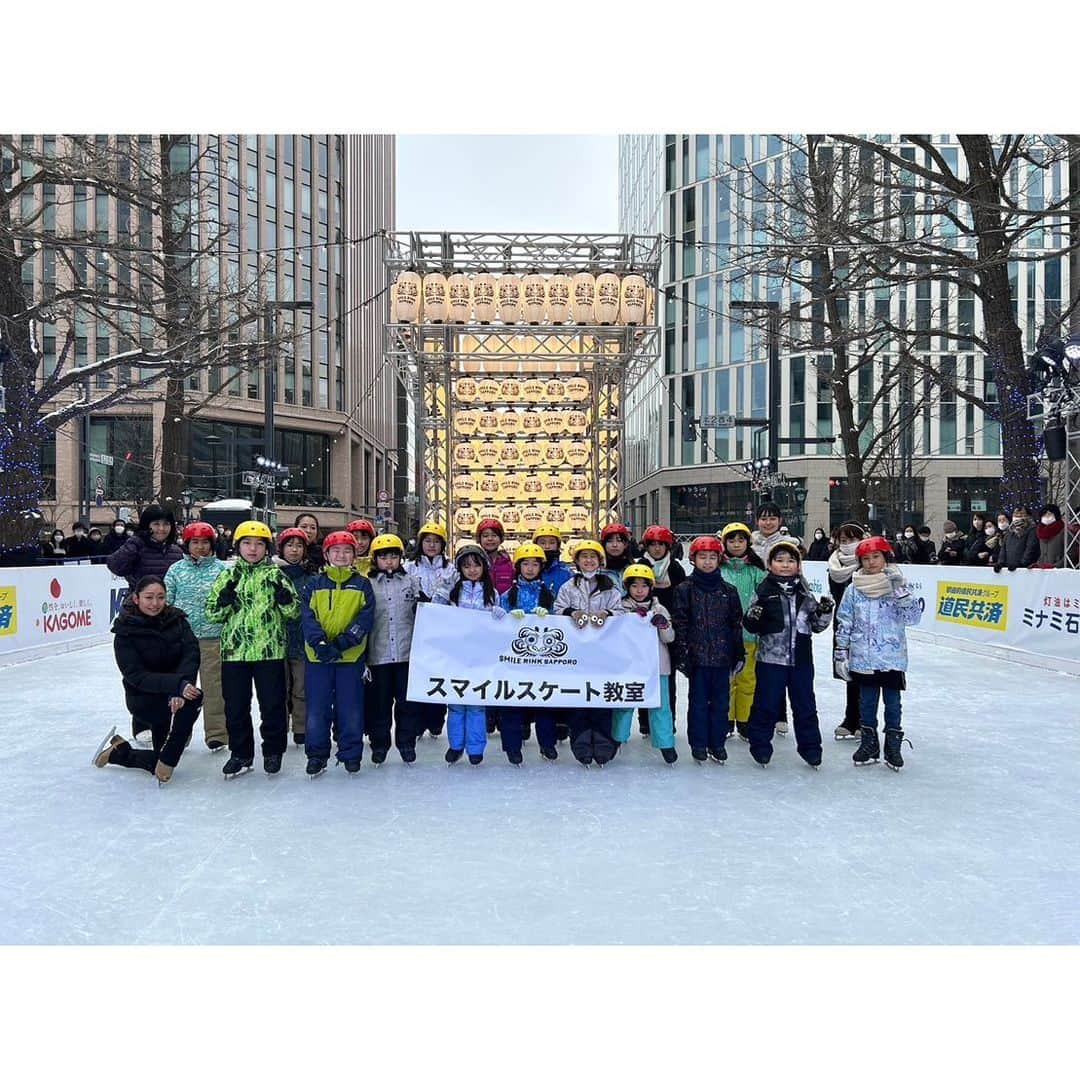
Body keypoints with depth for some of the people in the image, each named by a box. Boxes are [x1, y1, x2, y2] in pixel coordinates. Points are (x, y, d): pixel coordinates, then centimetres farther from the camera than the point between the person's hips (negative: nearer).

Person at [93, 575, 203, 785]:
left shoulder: (176, 620, -4)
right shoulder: (125, 632, -14)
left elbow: (191, 654, -15)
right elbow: (137, 676, -21)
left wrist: (179, 690, -32)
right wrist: (177, 684, -36)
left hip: (175, 692, 5)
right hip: (143, 699, -5)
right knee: (194, 698, -32)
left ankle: (118, 751, 34)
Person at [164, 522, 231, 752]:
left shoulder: (221, 568, 1)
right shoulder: (176, 569, 4)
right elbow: (166, 602, 7)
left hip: (212, 637, -2)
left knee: (214, 686, 2)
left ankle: (216, 735, 12)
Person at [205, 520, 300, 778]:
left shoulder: (275, 575, 3)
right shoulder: (227, 576, 9)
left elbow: (294, 611, 2)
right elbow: (212, 614, 8)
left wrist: (284, 596, -18)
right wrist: (224, 600, -11)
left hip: (270, 650, -2)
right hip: (234, 650, 2)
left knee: (272, 705, 5)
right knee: (236, 706, 8)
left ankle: (273, 751, 21)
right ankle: (240, 753, 22)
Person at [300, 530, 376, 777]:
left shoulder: (362, 584, 5)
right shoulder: (315, 583, 7)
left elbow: (366, 618, -5)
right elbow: (307, 617, -3)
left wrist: (342, 642, -18)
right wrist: (321, 644, -19)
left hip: (351, 656, -1)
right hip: (317, 656, 1)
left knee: (351, 708, 4)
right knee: (317, 708, 5)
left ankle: (351, 755, 17)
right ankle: (316, 755, 18)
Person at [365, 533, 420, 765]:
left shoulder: (410, 582, 8)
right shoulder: (368, 585, 4)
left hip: (406, 651, 1)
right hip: (378, 653, -1)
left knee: (406, 700, 6)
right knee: (380, 701, 7)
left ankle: (406, 743, 18)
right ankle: (379, 744, 20)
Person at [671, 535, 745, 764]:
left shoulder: (728, 591, 6)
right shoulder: (685, 589, -1)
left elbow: (737, 623, 8)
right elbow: (679, 623, -3)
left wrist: (739, 654, 5)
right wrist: (681, 654, -8)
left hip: (722, 657, 2)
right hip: (697, 656, -2)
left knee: (721, 702, 8)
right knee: (698, 701, 6)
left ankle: (717, 743, 21)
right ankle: (698, 744, 17)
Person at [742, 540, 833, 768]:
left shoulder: (805, 593, 7)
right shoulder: (765, 591, -3)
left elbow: (817, 625, 12)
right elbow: (751, 626, -2)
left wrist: (824, 612, -6)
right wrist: (752, 617, -23)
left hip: (801, 659, 3)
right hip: (771, 658, -3)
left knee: (805, 705, 12)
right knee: (766, 704, 4)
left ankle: (810, 748, 25)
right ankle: (760, 747, 18)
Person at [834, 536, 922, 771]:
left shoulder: (897, 584, -5)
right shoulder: (855, 589, 0)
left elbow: (913, 617, -13)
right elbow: (844, 623, 4)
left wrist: (900, 591, -24)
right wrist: (841, 653, 2)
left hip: (892, 658, -2)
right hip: (863, 658, 2)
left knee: (892, 702, 9)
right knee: (867, 702, 13)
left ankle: (893, 746, 22)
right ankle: (868, 743, 27)